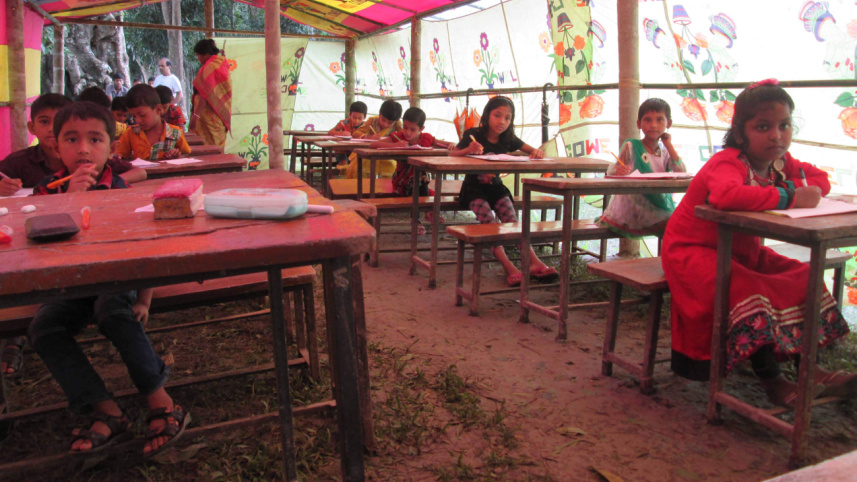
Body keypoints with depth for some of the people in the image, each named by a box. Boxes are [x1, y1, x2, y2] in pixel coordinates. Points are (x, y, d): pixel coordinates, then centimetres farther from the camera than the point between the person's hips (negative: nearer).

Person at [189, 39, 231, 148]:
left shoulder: (209, 68, -14)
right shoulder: (223, 64, 11)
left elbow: (205, 95, -19)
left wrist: (196, 115, -19)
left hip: (210, 115, -9)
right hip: (222, 115, 9)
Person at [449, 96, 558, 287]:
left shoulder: (508, 139, 7)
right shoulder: (473, 135, -4)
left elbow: (534, 152, 9)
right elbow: (451, 155, -11)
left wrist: (538, 152, -17)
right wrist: (468, 150, -33)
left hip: (496, 187, 3)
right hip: (474, 187, -3)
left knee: (511, 219, -23)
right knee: (488, 221, -29)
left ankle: (533, 261, -31)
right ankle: (508, 266, -35)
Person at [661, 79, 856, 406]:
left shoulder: (781, 162, 2)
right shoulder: (727, 163, -28)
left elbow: (820, 179, 12)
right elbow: (725, 195, -51)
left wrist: (802, 188, -14)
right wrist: (787, 197, -39)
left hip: (741, 249, 9)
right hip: (692, 251, -9)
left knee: (803, 278, 1)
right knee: (746, 289, -32)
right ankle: (771, 380, -17)